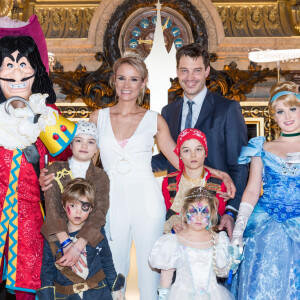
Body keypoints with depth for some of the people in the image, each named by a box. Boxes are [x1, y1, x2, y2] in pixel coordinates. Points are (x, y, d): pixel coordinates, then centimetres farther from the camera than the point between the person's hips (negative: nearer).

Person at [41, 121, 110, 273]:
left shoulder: (101, 176, 5)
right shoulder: (55, 169, 4)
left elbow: (99, 215, -9)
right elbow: (51, 208, -7)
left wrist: (77, 247, -25)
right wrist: (66, 244, -23)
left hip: (88, 240, 0)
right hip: (58, 237, 0)